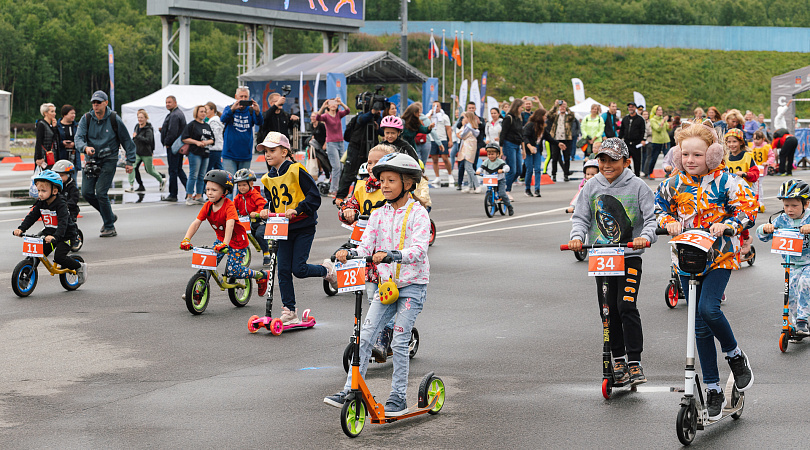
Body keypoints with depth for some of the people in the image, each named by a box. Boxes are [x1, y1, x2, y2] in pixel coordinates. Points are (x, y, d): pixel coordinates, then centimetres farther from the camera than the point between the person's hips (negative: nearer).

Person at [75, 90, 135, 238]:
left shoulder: (114, 119, -6)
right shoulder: (86, 119, 0)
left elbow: (126, 140, 1)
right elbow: (78, 137, -11)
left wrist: (130, 161, -1)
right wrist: (85, 148, -34)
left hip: (109, 160, -4)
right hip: (91, 159, 4)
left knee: (101, 192, -14)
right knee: (87, 193, -1)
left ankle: (110, 228, -2)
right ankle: (109, 216, 21)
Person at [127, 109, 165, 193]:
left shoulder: (148, 129, -14)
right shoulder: (137, 126, 8)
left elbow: (148, 140, -27)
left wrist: (136, 136, -26)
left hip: (146, 153, -6)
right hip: (137, 152, 6)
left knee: (150, 170, 8)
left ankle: (161, 181, 34)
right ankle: (131, 186, -14)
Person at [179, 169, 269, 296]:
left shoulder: (229, 206, -27)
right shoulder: (207, 206, -9)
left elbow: (230, 225, -41)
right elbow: (196, 223, -17)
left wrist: (225, 244, -56)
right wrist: (186, 239, -31)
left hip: (237, 241, -6)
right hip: (221, 239, 6)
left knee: (233, 271, -9)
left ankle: (261, 276, 11)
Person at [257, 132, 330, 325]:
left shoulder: (296, 171, -12)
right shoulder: (268, 178, 8)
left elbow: (314, 196, -14)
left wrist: (297, 209, -24)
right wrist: (266, 210, -1)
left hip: (303, 227, -6)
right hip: (283, 228, 6)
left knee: (298, 269, -9)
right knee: (283, 270, 0)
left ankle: (327, 270, 22)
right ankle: (289, 311, 7)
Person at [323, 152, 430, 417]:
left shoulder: (417, 213, -9)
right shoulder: (379, 215, 7)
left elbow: (419, 249, -22)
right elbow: (367, 246, 0)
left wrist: (390, 255, -37)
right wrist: (349, 253, -22)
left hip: (413, 285, -5)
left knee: (399, 342, -5)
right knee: (365, 336, -2)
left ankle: (398, 398, 6)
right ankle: (350, 392, 1)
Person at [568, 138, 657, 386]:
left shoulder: (637, 187, -4)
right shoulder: (591, 187, 5)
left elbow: (652, 218, -5)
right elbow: (580, 217, 7)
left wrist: (645, 237, -24)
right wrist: (577, 236, -13)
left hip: (630, 256, -4)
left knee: (627, 306, -15)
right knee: (608, 310, 6)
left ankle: (635, 363, -10)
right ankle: (618, 359, 20)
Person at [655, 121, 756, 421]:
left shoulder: (724, 182, -8)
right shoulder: (674, 185, 2)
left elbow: (747, 208, -7)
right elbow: (659, 206, 18)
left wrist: (729, 225, -23)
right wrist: (669, 222, -2)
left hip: (719, 256, -4)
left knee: (709, 309, -26)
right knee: (700, 326, 5)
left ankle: (736, 357, 4)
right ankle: (713, 391, 14)